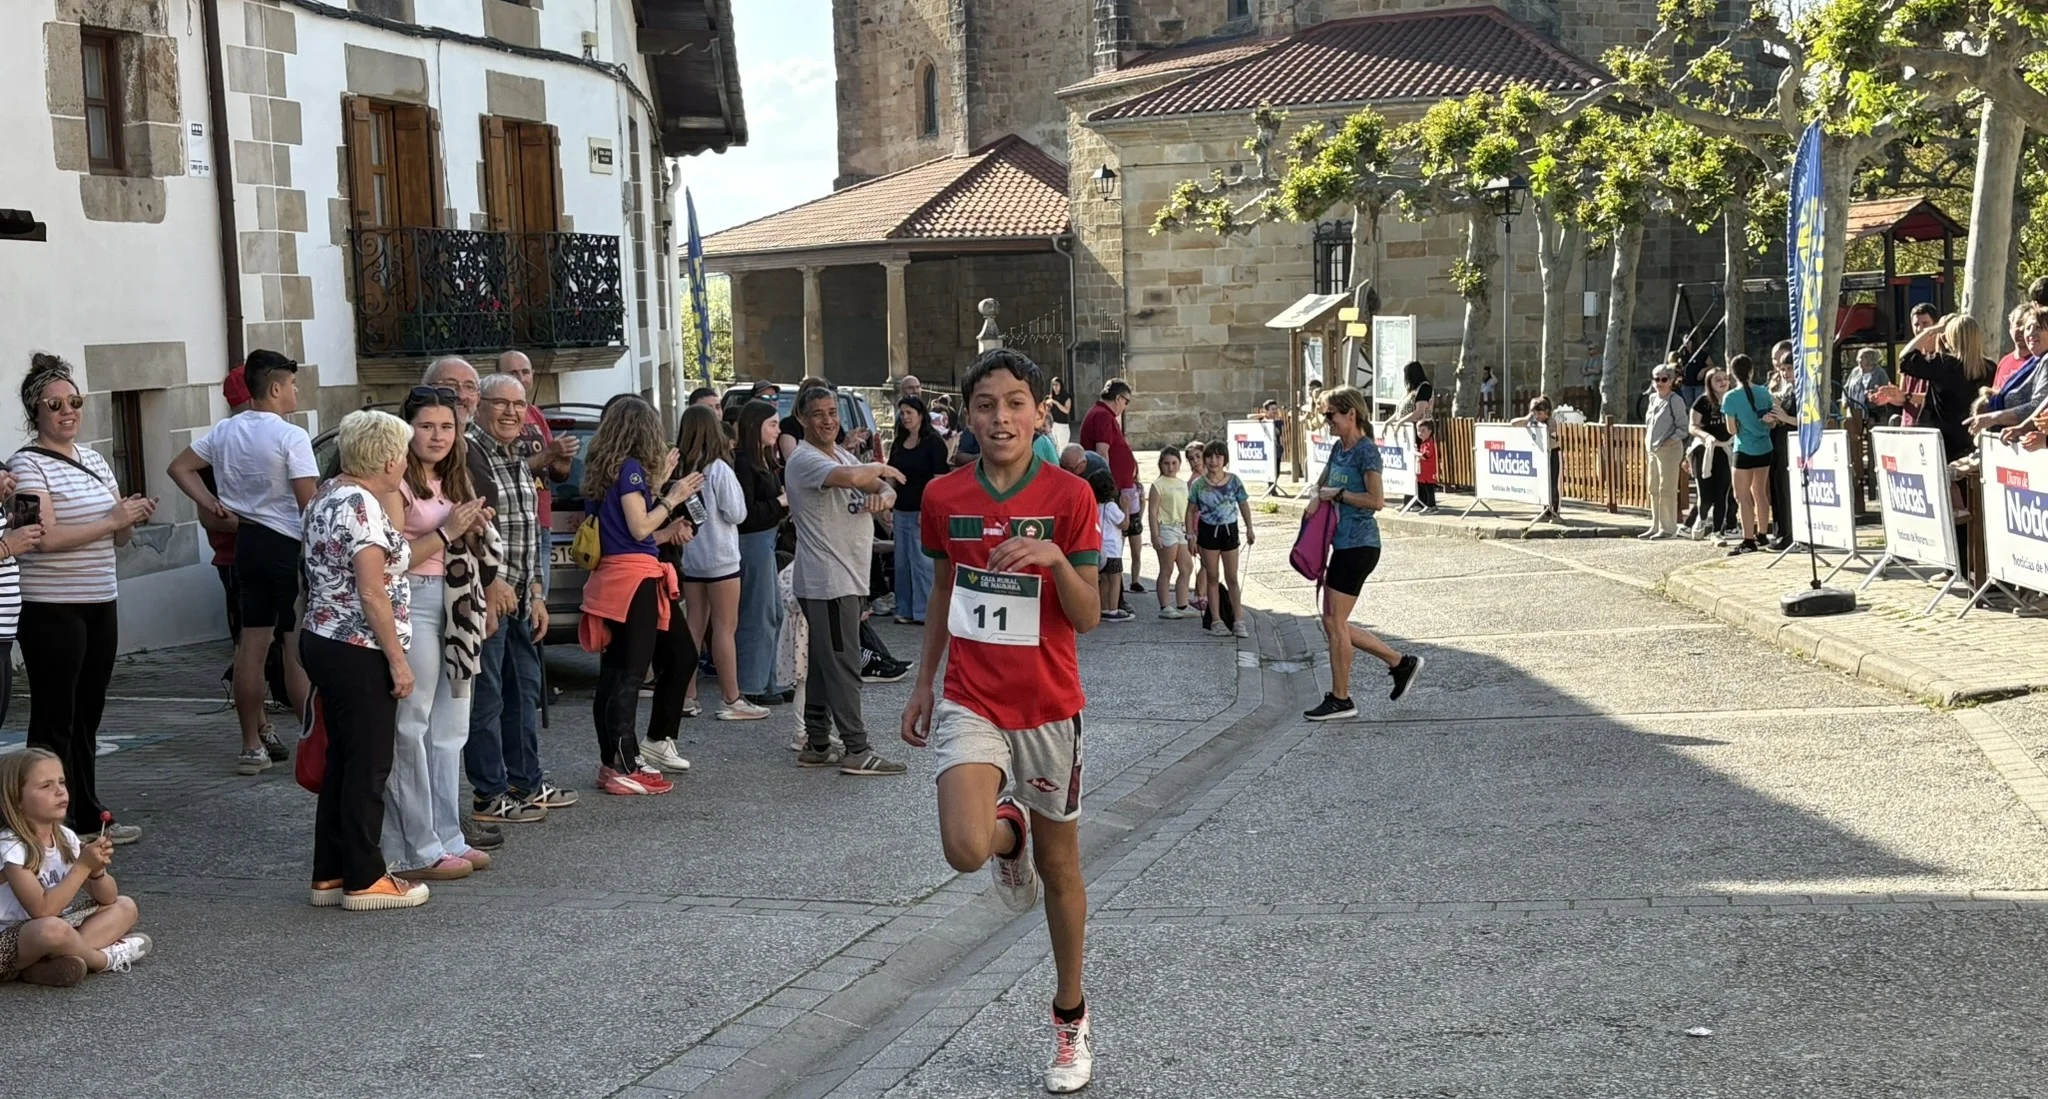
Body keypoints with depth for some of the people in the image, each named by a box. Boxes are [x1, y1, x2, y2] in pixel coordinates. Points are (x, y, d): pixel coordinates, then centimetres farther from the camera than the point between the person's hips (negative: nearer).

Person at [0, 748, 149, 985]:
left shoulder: (65, 838, 2)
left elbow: (108, 898, 5)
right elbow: (43, 910, -29)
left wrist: (97, 870, -16)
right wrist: (82, 866, -23)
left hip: (45, 937, 9)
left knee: (125, 907, 4)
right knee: (52, 929, -39)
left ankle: (47, 964, -17)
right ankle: (105, 959, -7)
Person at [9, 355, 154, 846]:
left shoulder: (94, 459, 12)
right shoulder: (28, 464, -9)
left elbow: (117, 537, 16)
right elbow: (46, 537, -20)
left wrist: (133, 517, -4)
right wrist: (113, 520, -21)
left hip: (100, 604, 7)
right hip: (51, 609, -7)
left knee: (87, 715, 14)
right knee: (54, 721, -1)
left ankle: (88, 817, 23)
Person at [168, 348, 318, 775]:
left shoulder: (224, 431, 8)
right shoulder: (291, 437, -14)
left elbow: (179, 467, 16)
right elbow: (309, 503, -17)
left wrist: (210, 503, 11)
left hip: (246, 542, 7)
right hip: (289, 544, -7)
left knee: (251, 643, 9)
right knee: (299, 646, -3)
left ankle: (254, 744, 14)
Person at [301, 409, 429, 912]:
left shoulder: (326, 498, 13)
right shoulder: (363, 507, -18)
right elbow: (373, 594, -20)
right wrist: (398, 659, -16)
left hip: (321, 640, 10)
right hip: (358, 653, -10)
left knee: (342, 761, 14)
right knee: (368, 766, -2)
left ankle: (329, 874, 19)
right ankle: (364, 879, 5)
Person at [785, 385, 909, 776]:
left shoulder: (844, 456, 18)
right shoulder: (804, 460, -12)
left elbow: (885, 487, 15)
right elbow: (851, 477, -31)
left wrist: (883, 495, -10)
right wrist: (879, 468, -10)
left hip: (849, 578, 10)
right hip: (827, 580, -10)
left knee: (824, 663, 13)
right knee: (843, 665, -7)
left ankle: (817, 745, 20)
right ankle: (857, 750, -4)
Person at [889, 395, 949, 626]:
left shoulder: (933, 442, -6)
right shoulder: (898, 444, 14)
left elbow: (939, 479, -12)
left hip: (923, 510, -7)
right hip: (901, 510, 7)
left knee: (922, 560, -6)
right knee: (902, 561, 8)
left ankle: (923, 611, -2)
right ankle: (905, 609, 15)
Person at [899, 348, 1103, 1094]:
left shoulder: (1068, 495, -8)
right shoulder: (945, 497, 0)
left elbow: (1089, 617, -8)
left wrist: (1056, 559, -27)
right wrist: (923, 684, 15)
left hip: (1048, 707, -1)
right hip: (969, 702, 1)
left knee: (1059, 866, 11)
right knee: (966, 850, -23)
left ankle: (1070, 1015, 32)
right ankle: (1008, 831, 16)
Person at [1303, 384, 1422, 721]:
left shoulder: (1366, 451, -14)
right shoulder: (1338, 448, 13)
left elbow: (1376, 500, -23)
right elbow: (1322, 485, 27)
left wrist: (1338, 494, -15)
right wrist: (1317, 498, 5)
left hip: (1359, 545, -10)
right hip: (1343, 544, 10)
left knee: (1335, 621, -4)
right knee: (1333, 622, 11)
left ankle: (1340, 700, 6)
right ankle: (1401, 662, 21)